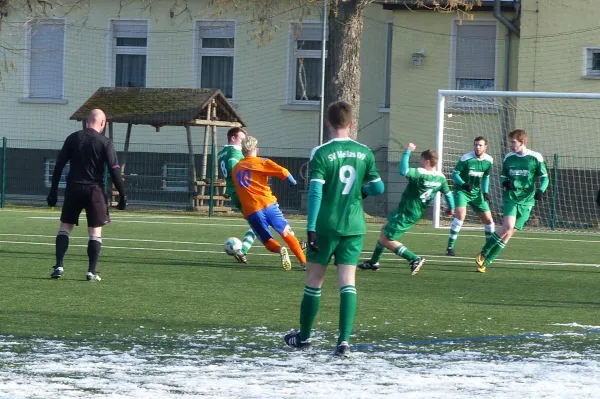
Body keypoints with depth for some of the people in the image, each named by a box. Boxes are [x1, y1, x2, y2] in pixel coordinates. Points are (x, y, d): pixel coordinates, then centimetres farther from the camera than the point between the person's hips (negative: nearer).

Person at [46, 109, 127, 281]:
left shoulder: (73, 138, 4)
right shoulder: (105, 143, -5)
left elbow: (59, 165, 4)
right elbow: (114, 170, -9)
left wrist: (53, 191, 9)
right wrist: (122, 196, -5)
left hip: (74, 189, 2)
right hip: (95, 190, -2)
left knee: (65, 227, 12)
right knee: (95, 231, 5)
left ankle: (59, 266, -1)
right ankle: (92, 272, -1)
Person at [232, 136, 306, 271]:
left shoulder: (236, 168, 16)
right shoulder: (260, 162, 3)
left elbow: (237, 191, 23)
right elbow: (283, 172, -7)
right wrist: (293, 182, 9)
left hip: (250, 211, 2)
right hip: (268, 204, -2)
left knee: (268, 242, 10)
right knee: (286, 233, 9)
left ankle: (280, 250, -23)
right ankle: (304, 262, 0)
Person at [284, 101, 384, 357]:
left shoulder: (322, 154, -8)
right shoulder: (364, 153, 3)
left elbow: (315, 193, -13)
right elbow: (378, 188, 6)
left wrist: (311, 228, -12)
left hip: (326, 226, -3)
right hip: (354, 226, 3)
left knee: (314, 280, 10)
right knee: (347, 283, -1)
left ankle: (304, 337, 22)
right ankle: (344, 341, -12)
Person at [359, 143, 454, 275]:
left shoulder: (420, 174, -27)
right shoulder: (441, 178, -3)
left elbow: (403, 171, -40)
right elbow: (448, 193, 9)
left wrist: (408, 151, -31)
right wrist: (451, 208, 27)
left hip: (405, 214, -10)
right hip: (416, 213, 10)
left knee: (386, 241, -3)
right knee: (385, 228, 27)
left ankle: (415, 259, -11)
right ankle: (374, 262, 37)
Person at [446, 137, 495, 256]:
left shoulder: (489, 161, 0)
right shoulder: (466, 158, -16)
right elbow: (455, 173, -13)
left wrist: (485, 192, 3)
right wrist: (464, 184, -29)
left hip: (476, 192, 5)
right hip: (462, 191, -5)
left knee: (488, 219, 5)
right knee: (461, 214, -26)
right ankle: (450, 247, -22)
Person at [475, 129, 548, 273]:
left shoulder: (535, 158, -2)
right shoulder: (508, 158, 5)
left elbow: (544, 178, 3)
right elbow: (503, 176, 16)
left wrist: (540, 190, -16)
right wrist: (505, 182, -8)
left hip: (526, 201, 0)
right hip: (510, 198, 0)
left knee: (509, 233, -3)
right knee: (508, 226, -23)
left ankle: (486, 262, 6)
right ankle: (483, 253, -7)